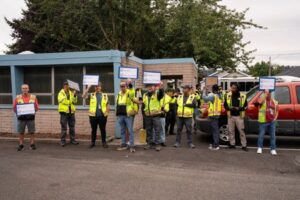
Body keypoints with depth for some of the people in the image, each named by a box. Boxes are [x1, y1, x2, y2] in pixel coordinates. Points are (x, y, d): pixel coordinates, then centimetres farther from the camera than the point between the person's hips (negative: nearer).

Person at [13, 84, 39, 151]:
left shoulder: (33, 97, 6)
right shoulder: (18, 97, 7)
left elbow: (37, 107, 6)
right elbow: (14, 108, 7)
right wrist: (18, 112, -6)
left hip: (30, 117, 0)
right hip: (21, 117, 1)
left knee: (31, 132, 3)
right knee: (21, 132, 4)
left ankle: (32, 144, 13)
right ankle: (21, 145, 14)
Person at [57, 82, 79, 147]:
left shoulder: (71, 93, 11)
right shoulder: (61, 93, -2)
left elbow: (75, 101, 3)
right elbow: (62, 100, -19)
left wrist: (74, 95, -12)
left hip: (71, 112, 5)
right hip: (64, 112, -5)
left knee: (72, 127, 11)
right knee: (64, 127, -3)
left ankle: (72, 139, 21)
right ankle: (62, 141, 6)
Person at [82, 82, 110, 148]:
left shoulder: (105, 95, 9)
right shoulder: (91, 95, 7)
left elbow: (107, 105, 12)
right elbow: (84, 96, -7)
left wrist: (107, 113, 0)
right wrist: (88, 88, -10)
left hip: (102, 116, 0)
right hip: (93, 115, 0)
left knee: (103, 130, 5)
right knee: (93, 130, 9)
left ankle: (104, 142, 15)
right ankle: (92, 142, 19)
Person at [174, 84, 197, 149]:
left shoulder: (192, 97, 0)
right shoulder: (180, 97, 11)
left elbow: (194, 105, -14)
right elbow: (176, 104, 13)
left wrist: (186, 104, -16)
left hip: (188, 117, -3)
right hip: (180, 116, 3)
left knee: (189, 130, 3)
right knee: (179, 129, 7)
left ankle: (190, 142, 12)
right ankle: (177, 142, 15)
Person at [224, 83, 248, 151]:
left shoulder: (242, 96, -2)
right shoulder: (228, 95, 2)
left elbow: (245, 106, 5)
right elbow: (225, 105, 8)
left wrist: (239, 108, -13)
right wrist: (230, 108, -11)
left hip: (239, 116, -2)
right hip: (230, 116, 2)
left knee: (241, 131, -1)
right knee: (231, 131, 7)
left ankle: (244, 145, 7)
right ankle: (232, 144, 18)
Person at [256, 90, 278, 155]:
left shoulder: (274, 102, 12)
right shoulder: (262, 99, -3)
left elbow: (276, 111, 19)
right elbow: (259, 102, -29)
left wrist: (275, 118, 6)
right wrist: (265, 94, -23)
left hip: (272, 121, 4)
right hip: (263, 121, -4)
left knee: (273, 136, 7)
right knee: (261, 135, 2)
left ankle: (273, 149, 15)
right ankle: (259, 148, 17)